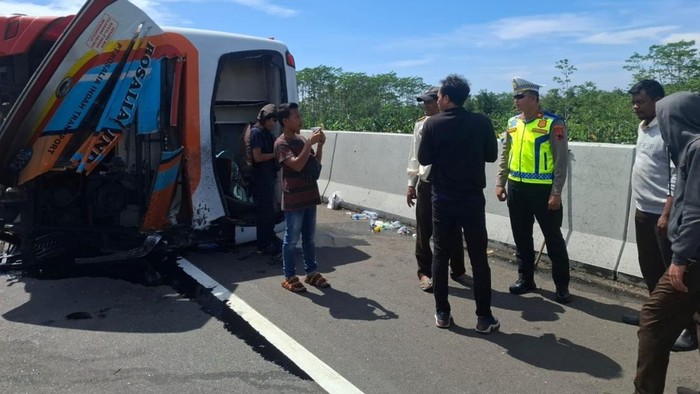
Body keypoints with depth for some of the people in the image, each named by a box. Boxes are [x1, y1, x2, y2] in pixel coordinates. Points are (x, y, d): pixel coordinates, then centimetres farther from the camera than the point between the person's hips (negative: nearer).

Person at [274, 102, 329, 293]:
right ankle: (289, 277, 15)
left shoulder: (301, 139, 10)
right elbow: (297, 164, -25)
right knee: (292, 239, 3)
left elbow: (316, 163, 14)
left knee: (309, 238, 15)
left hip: (309, 196, 7)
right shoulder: (281, 143, -13)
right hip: (293, 200, -7)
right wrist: (310, 142, -21)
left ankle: (311, 272, 26)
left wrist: (320, 144, -1)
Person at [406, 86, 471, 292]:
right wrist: (411, 184, 7)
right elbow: (415, 156, 8)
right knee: (424, 233, 7)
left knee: (454, 231, 11)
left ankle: (458, 271, 29)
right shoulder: (421, 125, 2)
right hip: (426, 185, 1)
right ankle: (425, 272, 22)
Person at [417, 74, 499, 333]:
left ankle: (442, 313, 17)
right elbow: (491, 156, 4)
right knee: (478, 258, 7)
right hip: (472, 198, 0)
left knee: (440, 255, 11)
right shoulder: (482, 122, -5)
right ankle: (484, 317, 11)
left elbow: (424, 159, -2)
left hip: (443, 199, 0)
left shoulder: (432, 124, -8)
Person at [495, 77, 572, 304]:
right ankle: (526, 279, 28)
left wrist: (556, 193, -14)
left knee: (553, 239, 4)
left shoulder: (553, 124, -9)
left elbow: (561, 160, -10)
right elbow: (505, 155, 14)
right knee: (521, 237, 14)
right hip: (516, 188, 6)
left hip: (543, 189, -5)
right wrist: (500, 183, 9)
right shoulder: (513, 123, 8)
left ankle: (562, 286, 17)